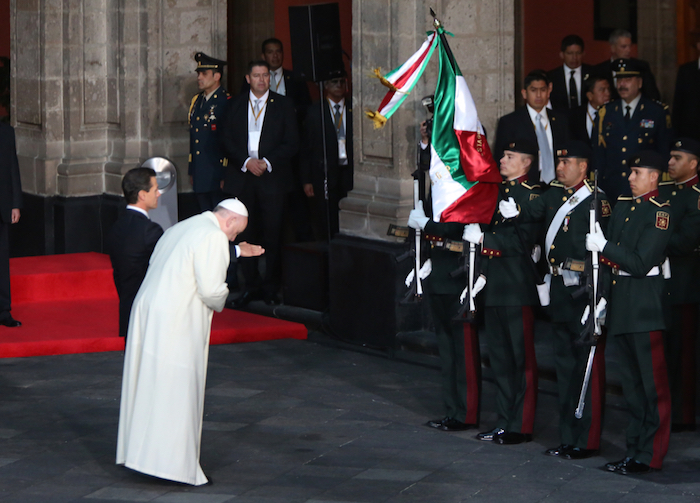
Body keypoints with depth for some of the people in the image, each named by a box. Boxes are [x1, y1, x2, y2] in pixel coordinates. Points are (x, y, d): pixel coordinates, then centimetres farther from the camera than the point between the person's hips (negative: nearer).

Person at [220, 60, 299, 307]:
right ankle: (251, 286, 10)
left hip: (272, 177, -2)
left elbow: (291, 142, 1)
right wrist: (246, 161, -9)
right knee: (243, 233, 1)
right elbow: (227, 139, 6)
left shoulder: (283, 104, 5)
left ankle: (271, 288, 7)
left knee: (273, 235, -2)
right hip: (242, 176, 2)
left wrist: (267, 162, -11)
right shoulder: (235, 104, 10)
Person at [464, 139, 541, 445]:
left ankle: (521, 426, 5)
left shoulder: (533, 196, -11)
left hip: (518, 289, -8)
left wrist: (484, 238, -19)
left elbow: (524, 240, -20)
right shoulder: (498, 191, 14)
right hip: (494, 287, 8)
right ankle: (504, 422, 21)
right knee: (499, 357, 13)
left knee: (521, 358, -1)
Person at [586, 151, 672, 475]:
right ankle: (635, 450, 21)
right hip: (619, 307, 8)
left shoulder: (660, 212, -10)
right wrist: (603, 297, 9)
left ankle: (650, 455, 0)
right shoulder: (622, 206, 14)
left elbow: (641, 263, -18)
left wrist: (603, 246, -16)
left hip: (644, 308, -8)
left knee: (653, 385, -3)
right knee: (631, 385, 14)